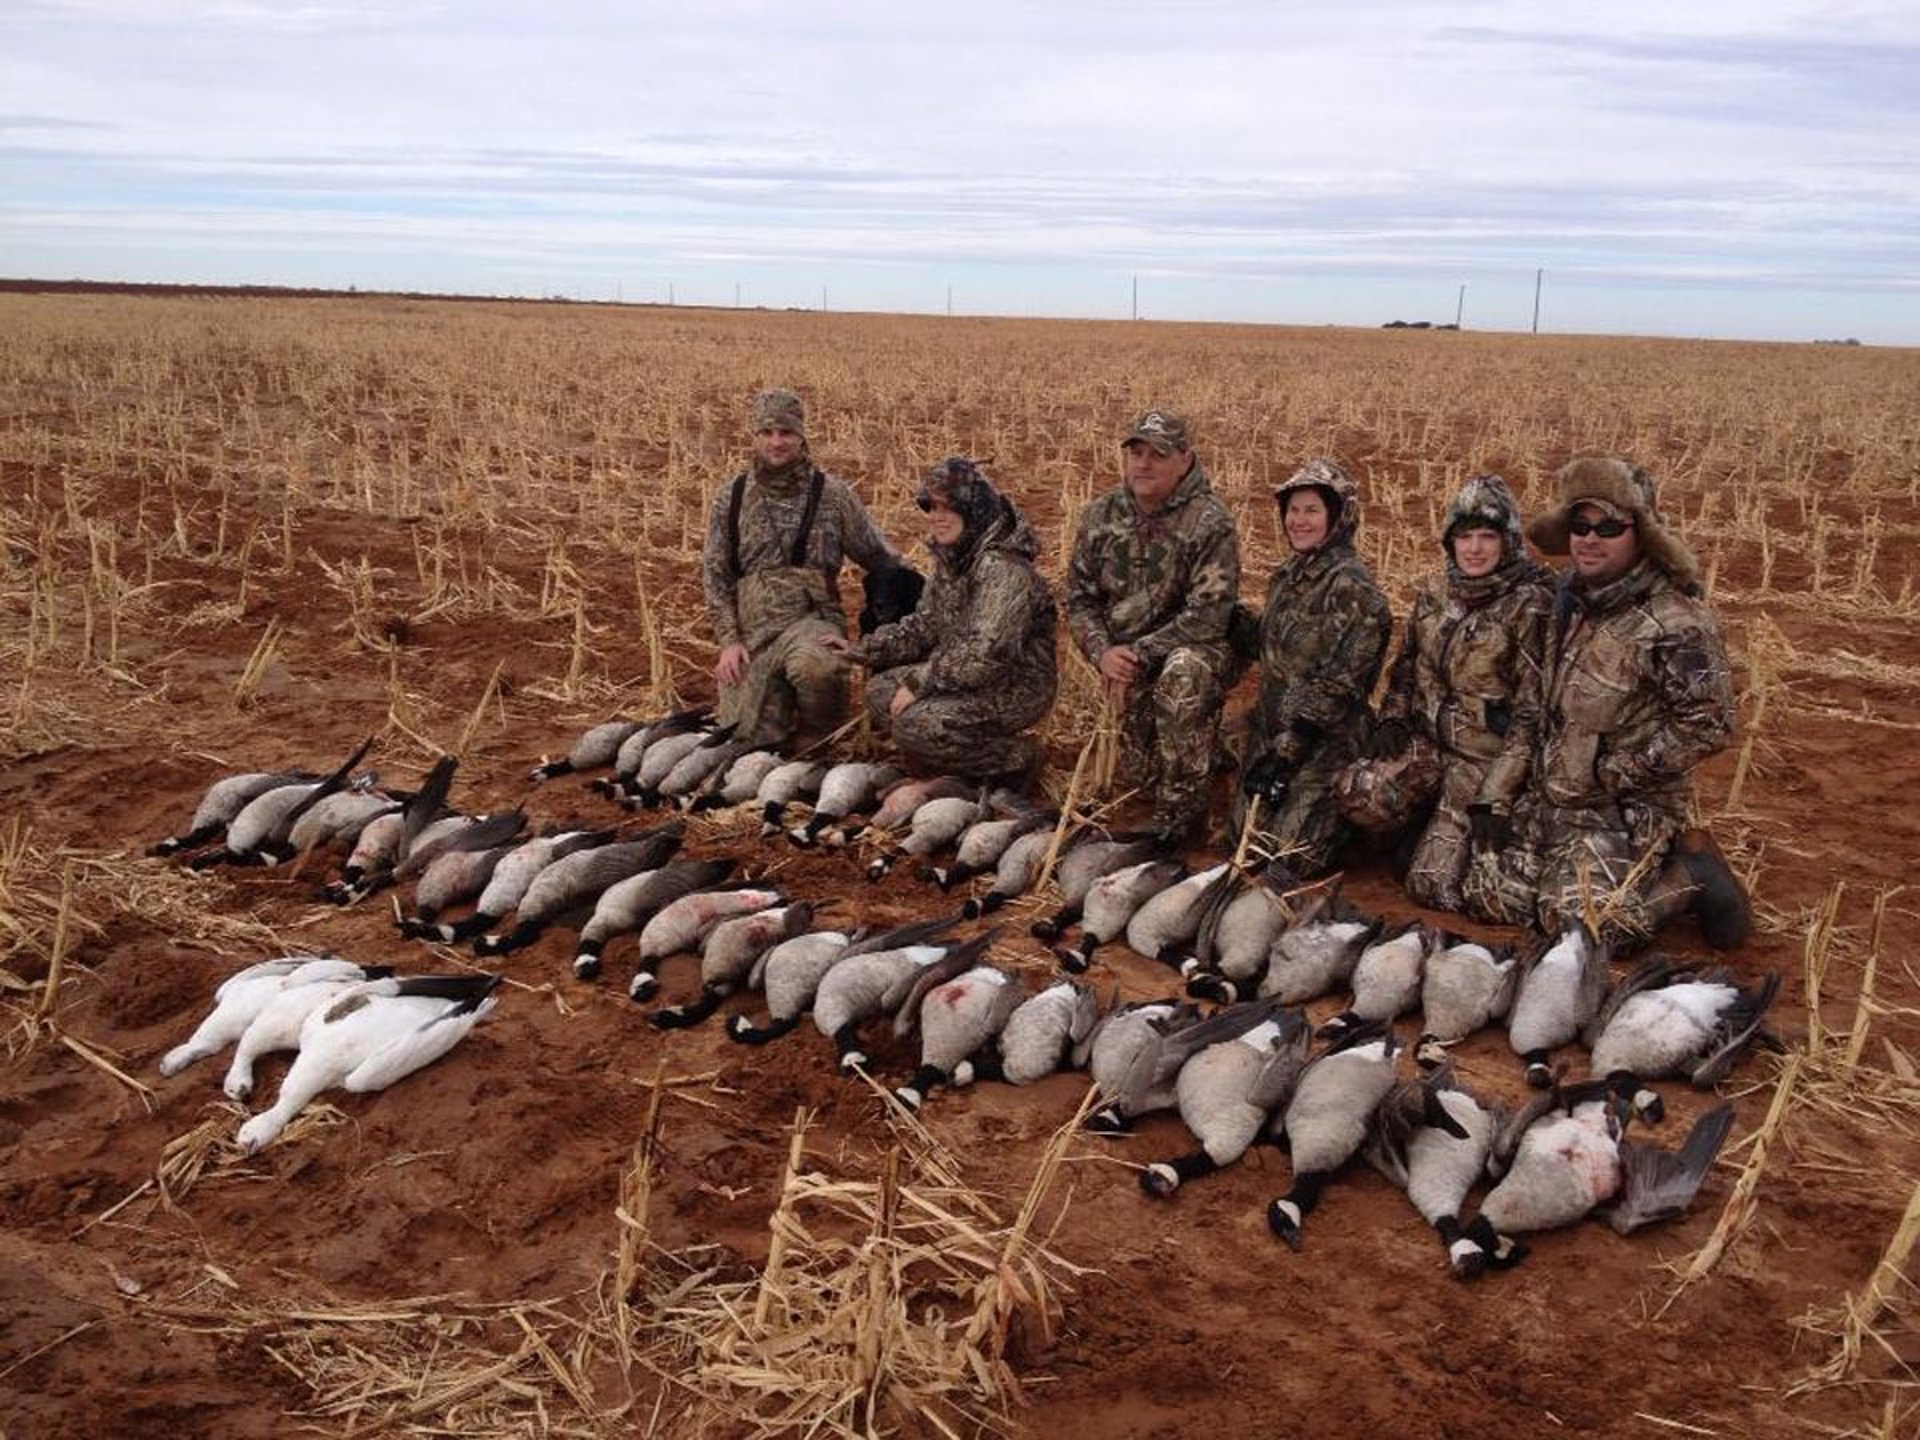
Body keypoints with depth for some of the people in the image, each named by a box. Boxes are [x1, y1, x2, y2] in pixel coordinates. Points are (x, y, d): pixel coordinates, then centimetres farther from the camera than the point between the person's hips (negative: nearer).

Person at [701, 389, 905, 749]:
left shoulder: (833, 494, 5)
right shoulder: (731, 498, 10)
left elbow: (879, 558, 10)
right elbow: (715, 573, 9)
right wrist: (729, 639, -2)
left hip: (812, 616, -2)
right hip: (751, 626, 2)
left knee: (812, 667, -38)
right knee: (756, 735, -8)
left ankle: (821, 742, -7)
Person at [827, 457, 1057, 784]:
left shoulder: (1001, 567, -24)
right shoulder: (951, 558, 7)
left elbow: (986, 654, -30)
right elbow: (924, 626, 15)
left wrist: (919, 683, -24)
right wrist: (861, 650, 5)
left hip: (1017, 686, -9)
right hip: (973, 678, 10)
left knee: (915, 724, -24)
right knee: (881, 691, 3)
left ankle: (1016, 758, -4)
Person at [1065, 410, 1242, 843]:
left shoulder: (1210, 523, -17)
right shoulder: (1101, 515, 0)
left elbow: (1207, 616, -22)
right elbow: (1079, 596, 3)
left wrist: (1139, 655, -23)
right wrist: (1103, 652, -16)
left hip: (1199, 653, -5)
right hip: (1129, 666, 6)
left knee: (1181, 676, -40)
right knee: (1143, 766, 4)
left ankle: (1178, 815, -27)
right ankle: (1206, 750, 41)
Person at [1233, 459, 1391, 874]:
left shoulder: (1351, 584, -16)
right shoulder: (1284, 576, 10)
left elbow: (1341, 681, -20)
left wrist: (1288, 748, -20)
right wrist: (1268, 741, 12)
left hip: (1328, 736, -8)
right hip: (1273, 728, 8)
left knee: (1291, 853, -11)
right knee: (1247, 832, 5)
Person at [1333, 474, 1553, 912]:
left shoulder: (1529, 607, -14)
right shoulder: (1435, 593, 6)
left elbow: (1531, 713, -15)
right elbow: (1406, 666, 21)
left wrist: (1497, 798, -20)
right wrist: (1392, 718, 2)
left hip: (1487, 757, -6)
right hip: (1429, 742, 6)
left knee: (1435, 887, -13)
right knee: (1356, 793, -23)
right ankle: (1437, 828, 5)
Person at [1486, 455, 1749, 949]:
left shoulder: (1676, 624, -19)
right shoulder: (1571, 598, 5)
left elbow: (1708, 726, -19)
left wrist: (1611, 772, -18)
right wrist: (1540, 771, 10)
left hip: (1627, 810, -7)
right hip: (1553, 797, 8)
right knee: (1513, 904, 7)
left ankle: (1691, 872, 7)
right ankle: (1638, 871, 23)